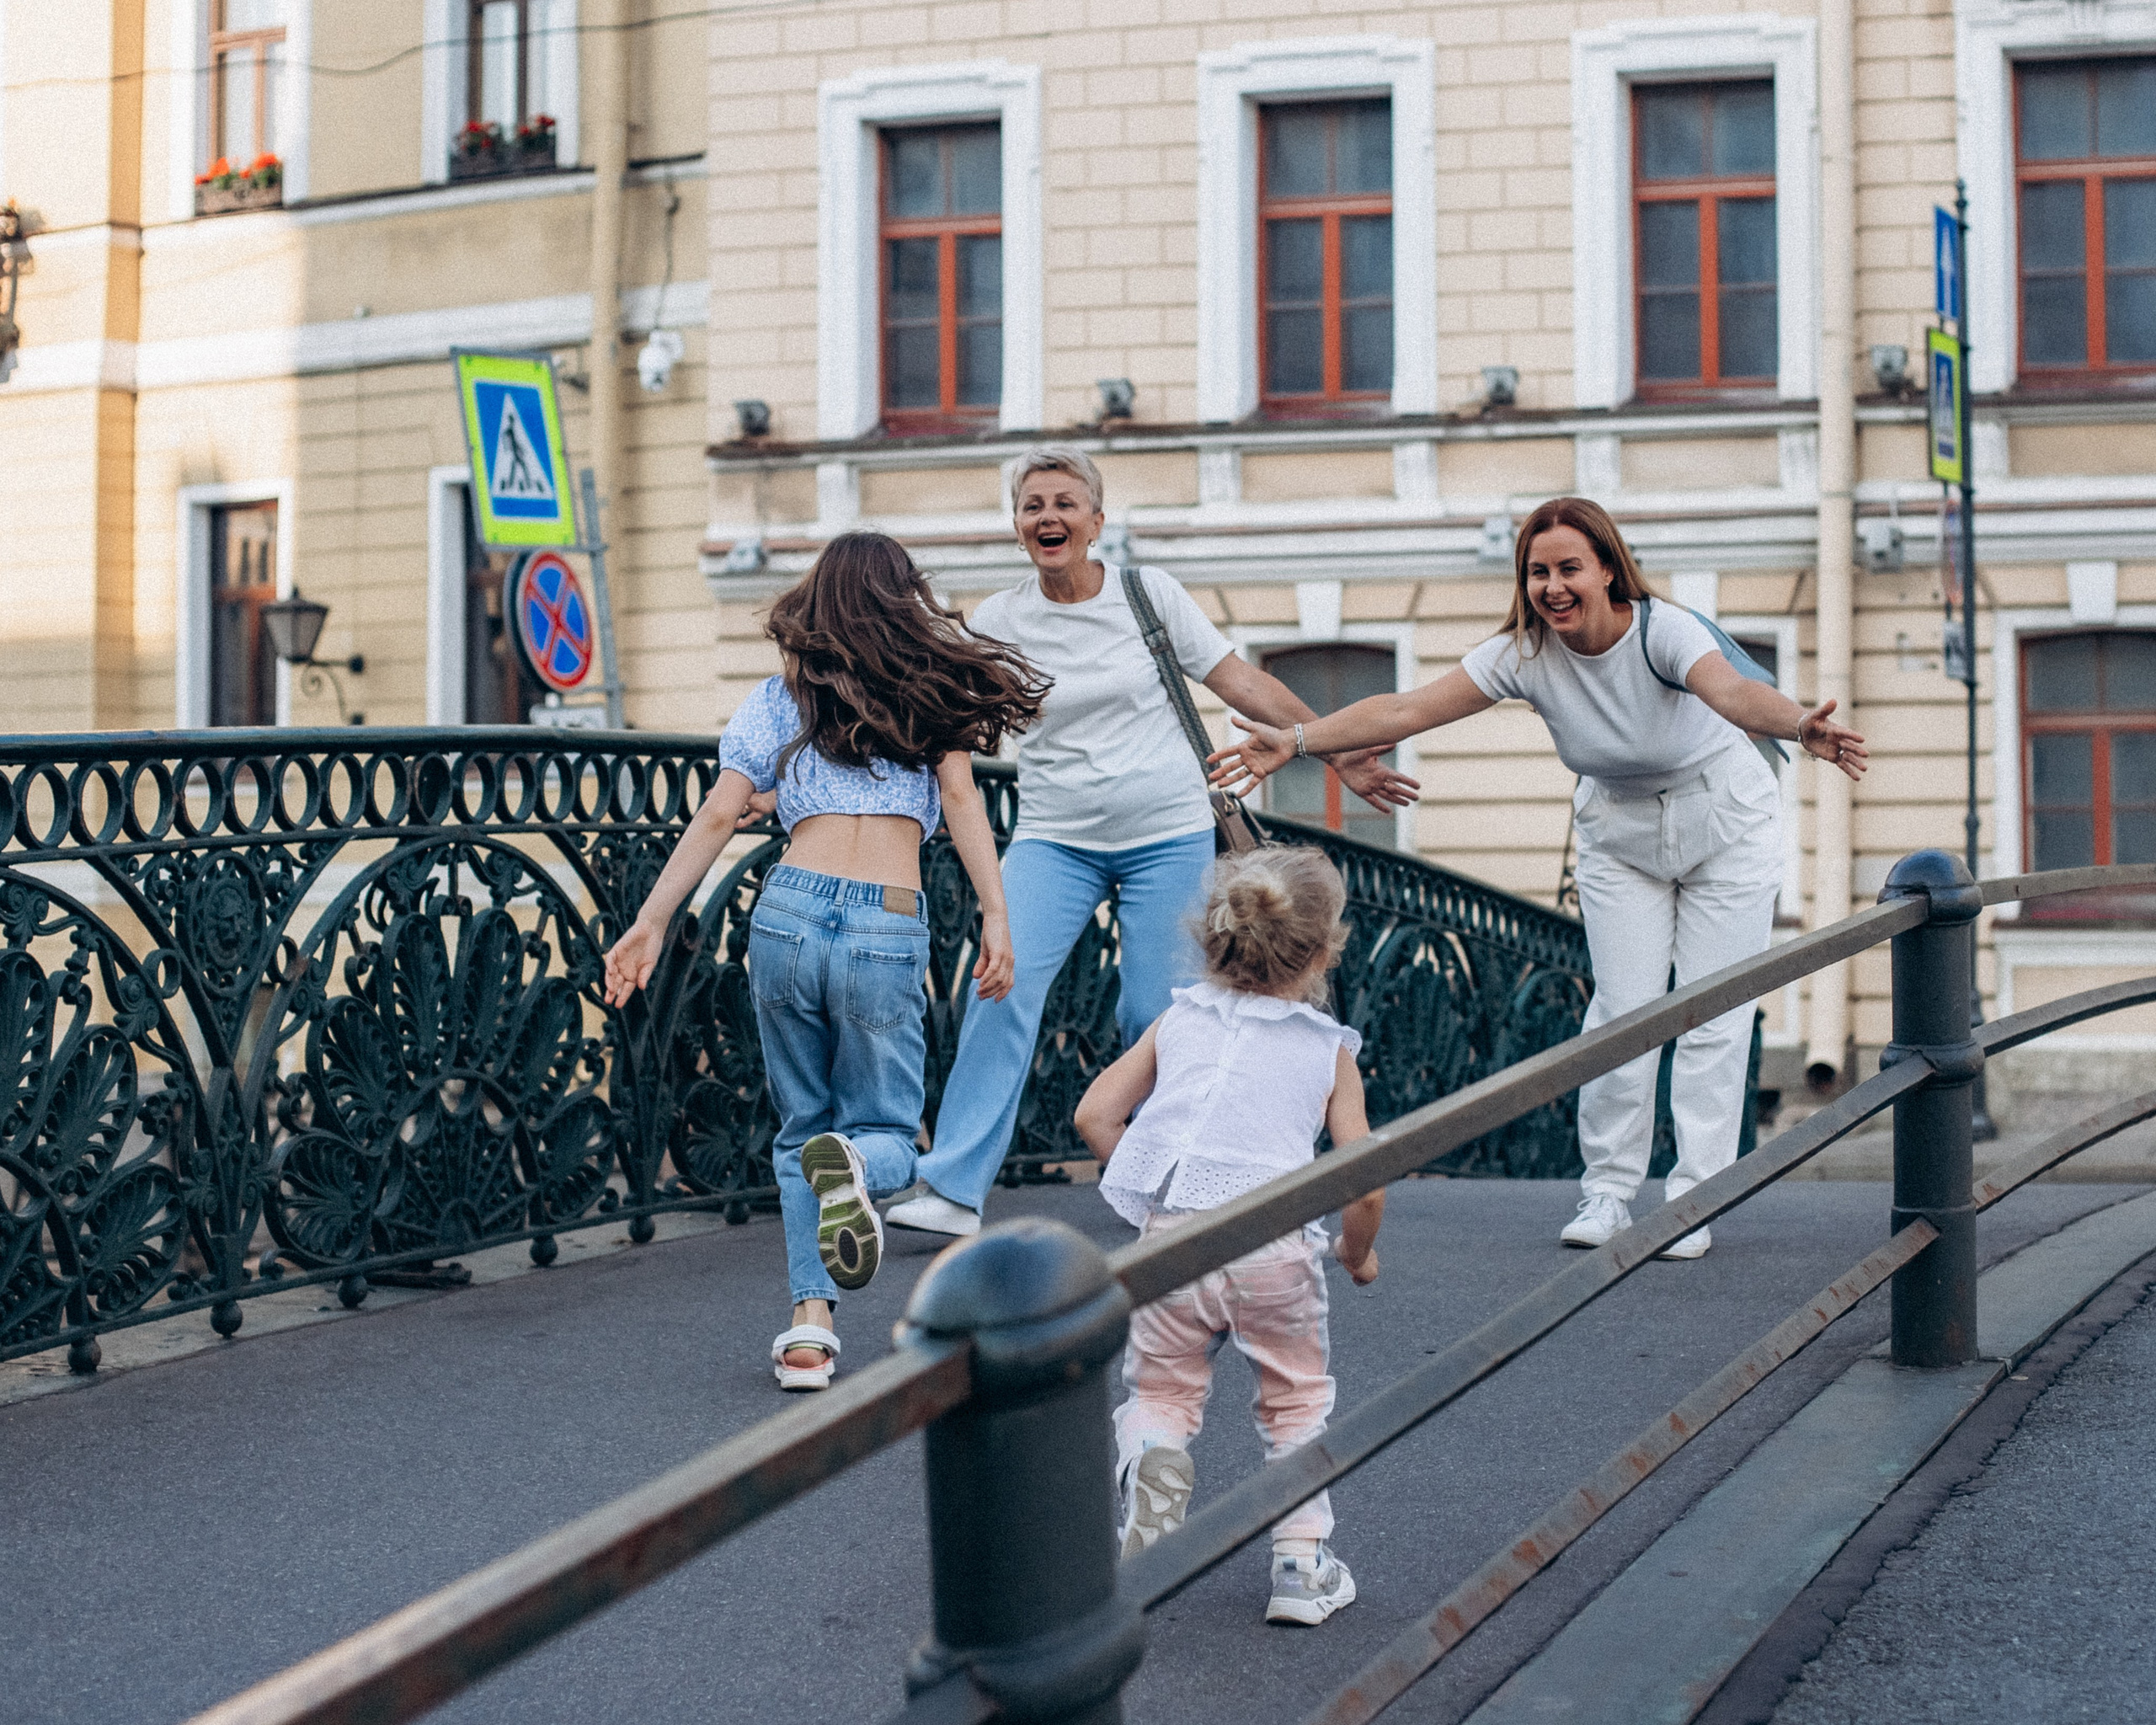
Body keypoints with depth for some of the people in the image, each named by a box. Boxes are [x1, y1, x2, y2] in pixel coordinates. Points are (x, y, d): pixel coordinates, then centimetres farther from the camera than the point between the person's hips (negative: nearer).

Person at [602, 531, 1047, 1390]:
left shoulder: (781, 696, 15)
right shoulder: (935, 690, 14)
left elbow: (716, 817, 7)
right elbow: (961, 800, 0)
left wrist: (650, 921, 8)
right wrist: (995, 917, -4)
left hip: (789, 912, 1)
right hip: (890, 931, -1)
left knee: (800, 1128, 17)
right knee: (888, 1131, 13)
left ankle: (810, 1321, 2)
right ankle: (854, 1160, -25)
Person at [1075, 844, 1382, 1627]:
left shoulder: (1178, 1022, 15)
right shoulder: (1328, 1051, 9)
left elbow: (1095, 1114, 9)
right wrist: (1358, 1254, 22)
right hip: (1274, 1241, -1)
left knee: (1160, 1392, 18)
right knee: (1297, 1400, 20)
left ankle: (1152, 1464, -15)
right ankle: (1302, 1562, 16)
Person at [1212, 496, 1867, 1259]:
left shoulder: (1663, 631, -32)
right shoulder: (1524, 654, -20)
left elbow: (1732, 693, -53)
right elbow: (1405, 710, -23)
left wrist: (1801, 726, -74)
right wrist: (1298, 740, -33)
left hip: (1725, 823, -3)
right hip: (1622, 833, 3)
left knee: (1714, 1012, -4)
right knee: (1623, 1009, -2)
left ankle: (1693, 1200, 5)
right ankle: (1607, 1192, 11)